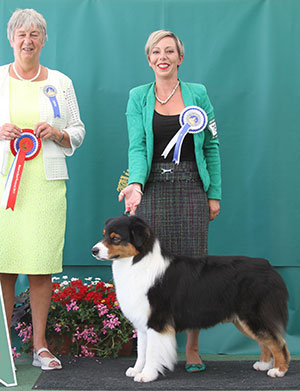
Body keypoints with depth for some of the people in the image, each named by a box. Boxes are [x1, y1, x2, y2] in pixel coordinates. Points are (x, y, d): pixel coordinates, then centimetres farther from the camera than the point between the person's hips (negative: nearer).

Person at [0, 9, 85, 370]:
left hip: (46, 181, 1)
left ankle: (40, 344, 8)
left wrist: (57, 132, -5)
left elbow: (78, 132, 15)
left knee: (43, 263, -1)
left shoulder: (60, 82, 12)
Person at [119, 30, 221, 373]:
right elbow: (137, 147, -2)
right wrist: (136, 183, -19)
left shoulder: (197, 94, 7)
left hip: (191, 190, 0)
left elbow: (211, 146, 9)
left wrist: (214, 194, 5)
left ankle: (192, 349, 11)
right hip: (153, 190, 0)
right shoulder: (138, 97, 7)